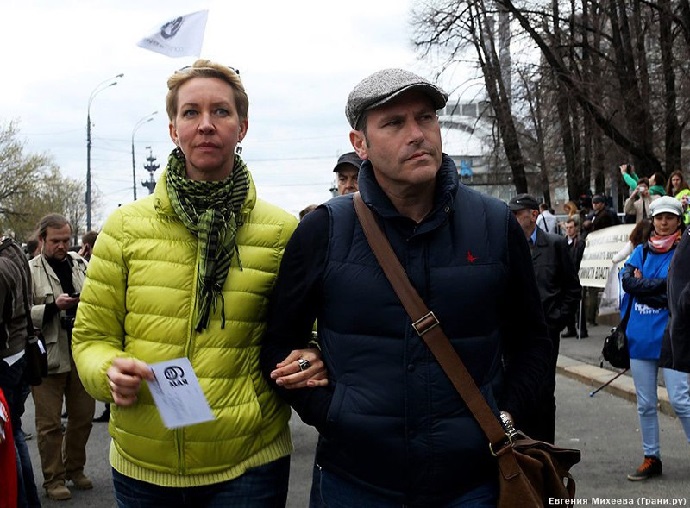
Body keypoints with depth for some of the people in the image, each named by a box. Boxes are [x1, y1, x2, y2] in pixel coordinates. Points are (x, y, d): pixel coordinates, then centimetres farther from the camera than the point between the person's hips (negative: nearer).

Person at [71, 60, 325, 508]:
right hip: (141, 465, 2)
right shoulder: (125, 226, 1)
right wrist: (110, 371, -16)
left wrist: (309, 360, -12)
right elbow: (92, 336, 6)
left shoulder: (283, 231, -1)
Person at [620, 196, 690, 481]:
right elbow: (627, 280, -4)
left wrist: (643, 284, -10)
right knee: (645, 404, 10)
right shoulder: (641, 251, 11)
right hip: (640, 336, 5)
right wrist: (662, 284, -13)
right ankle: (651, 459, 21)